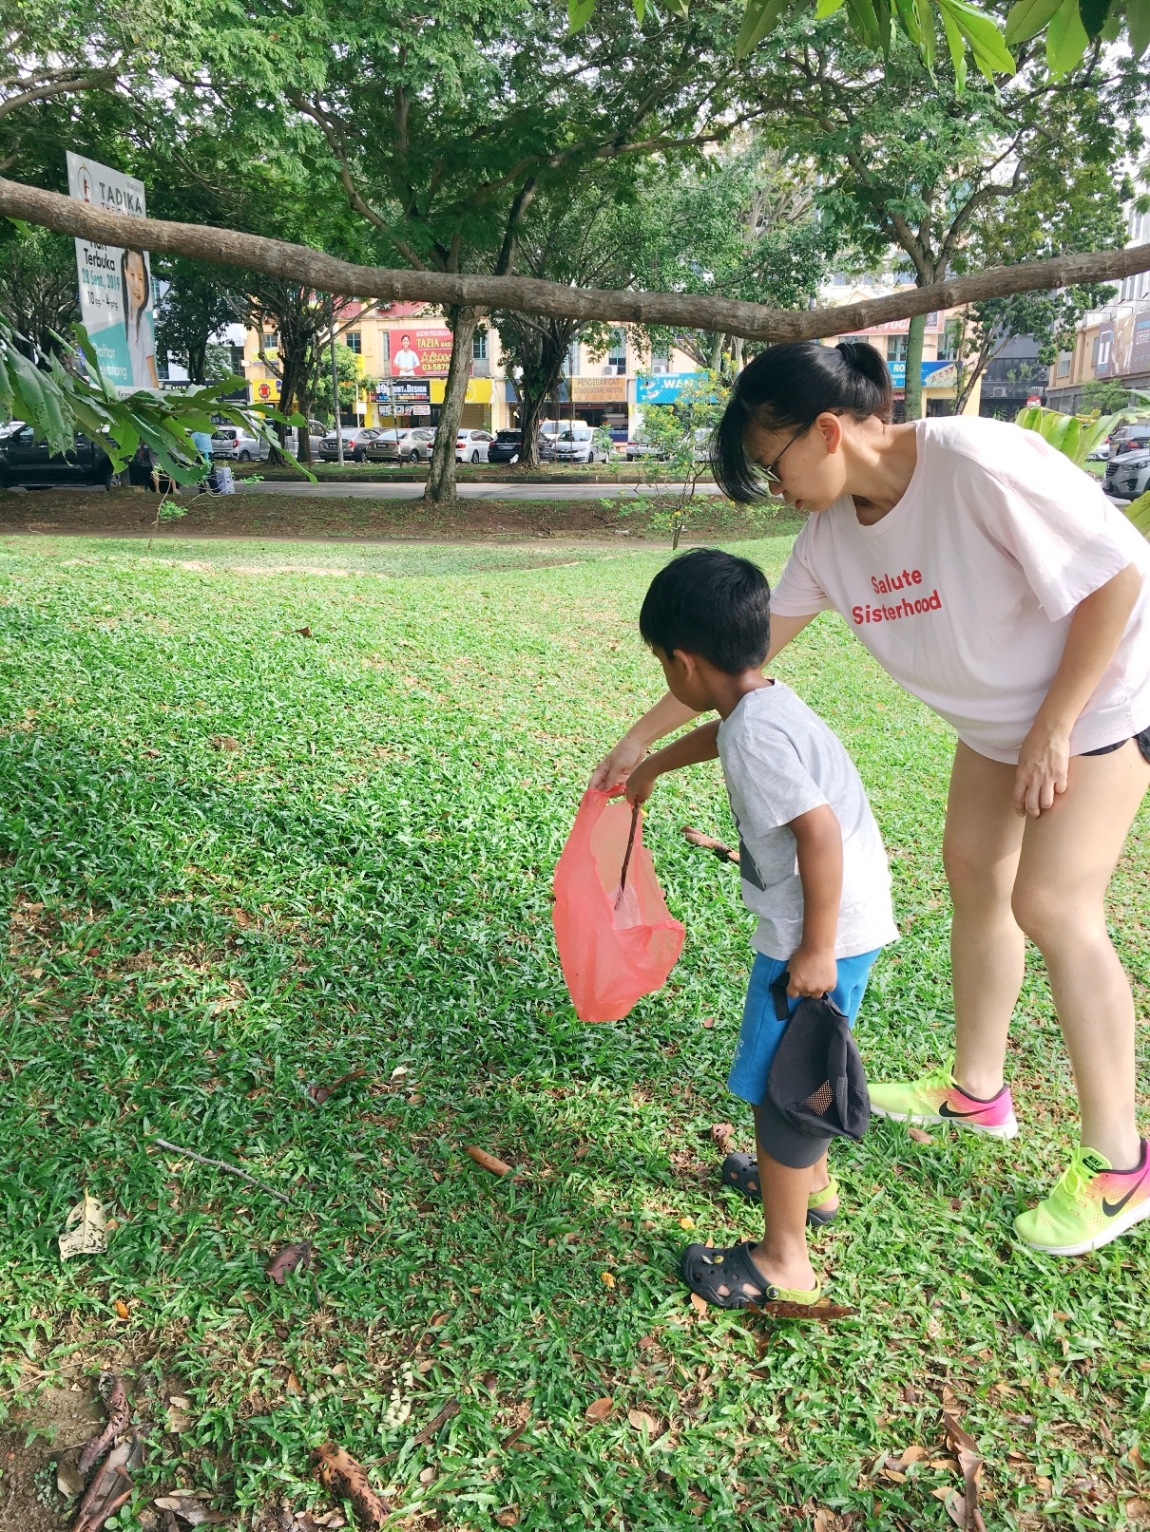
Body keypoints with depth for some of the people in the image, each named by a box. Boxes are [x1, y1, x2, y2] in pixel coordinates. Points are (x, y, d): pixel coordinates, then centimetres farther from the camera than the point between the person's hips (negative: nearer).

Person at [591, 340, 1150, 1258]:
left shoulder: (979, 463, -32)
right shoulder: (832, 530, -9)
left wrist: (1055, 727, -21)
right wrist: (643, 738, -1)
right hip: (996, 714, 7)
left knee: (1053, 905, -10)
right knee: (974, 872, 9)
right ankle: (976, 1090, 28)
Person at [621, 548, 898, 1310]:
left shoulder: (755, 735, -24)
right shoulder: (767, 701, 7)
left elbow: (820, 831, -29)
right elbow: (716, 733, 30)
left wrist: (817, 951, -24)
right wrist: (652, 766, 45)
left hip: (823, 932, -10)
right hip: (846, 919, 10)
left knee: (780, 1086, 2)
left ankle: (783, 1261, 17)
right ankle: (812, 1181, 49)